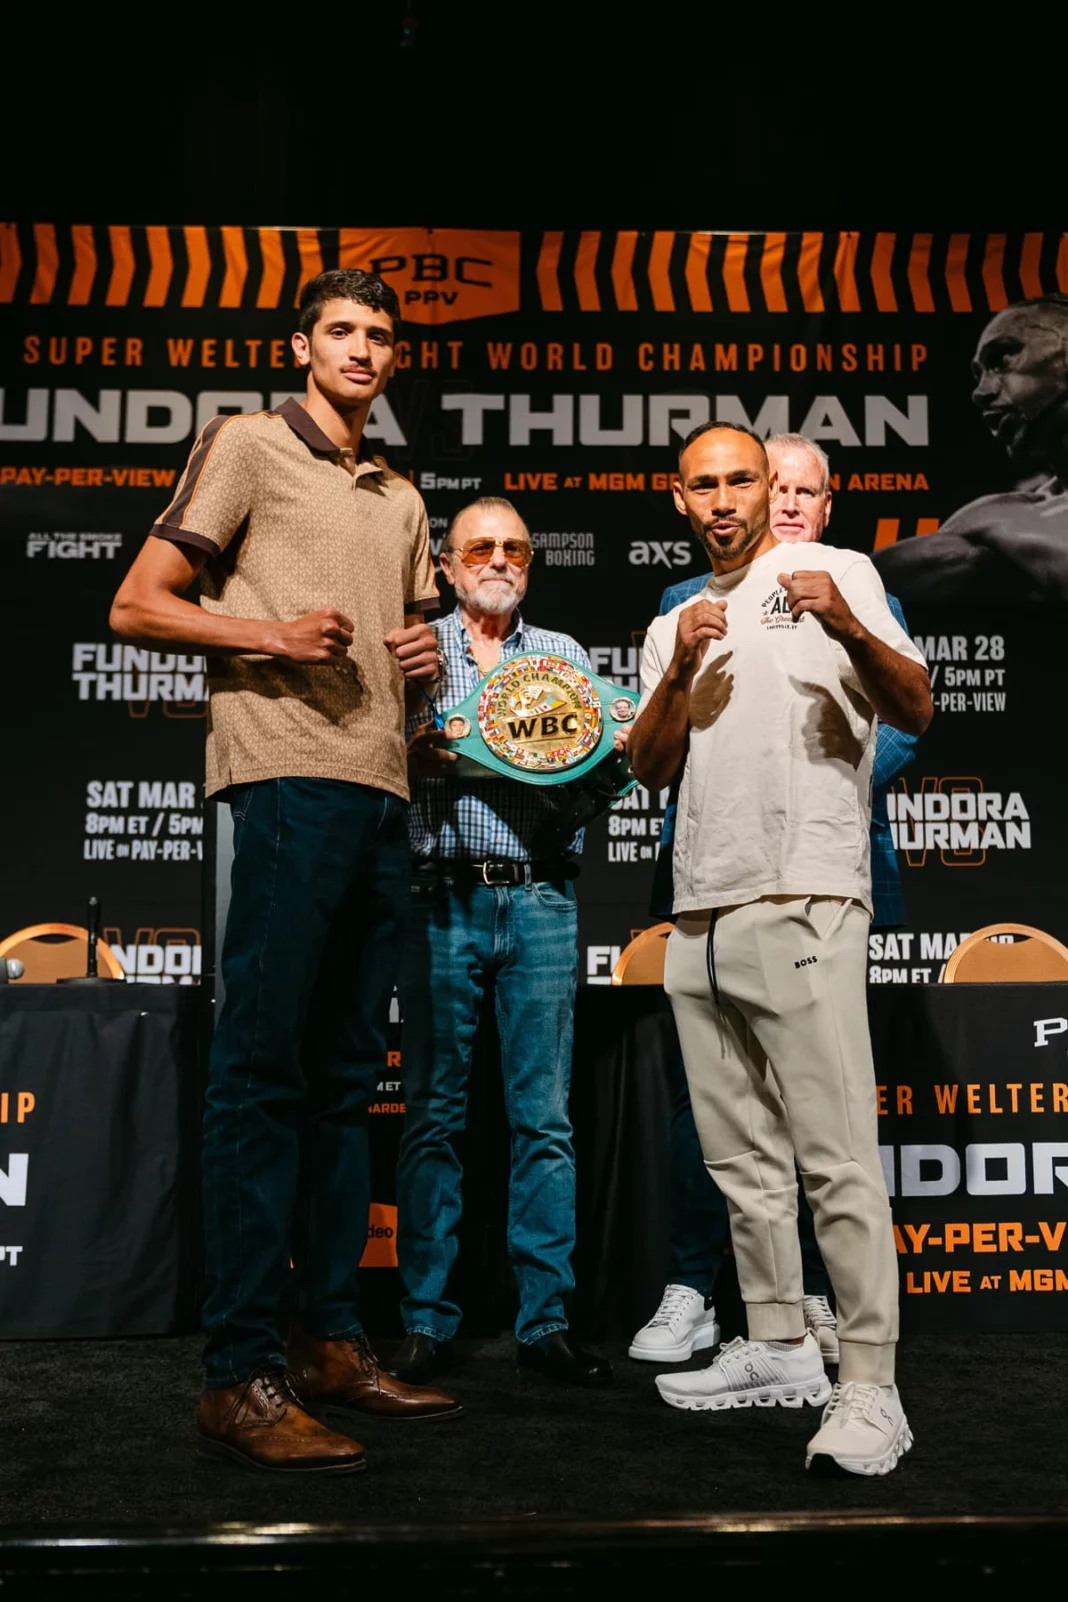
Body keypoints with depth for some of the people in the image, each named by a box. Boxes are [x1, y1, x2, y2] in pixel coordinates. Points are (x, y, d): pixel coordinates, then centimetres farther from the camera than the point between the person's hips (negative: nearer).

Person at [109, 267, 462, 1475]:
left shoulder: (400, 499, 25)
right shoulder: (247, 444, 7)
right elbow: (136, 606, 1)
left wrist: (427, 656, 9)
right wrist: (272, 631, -14)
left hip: (381, 790, 7)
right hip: (287, 775, -7)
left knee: (345, 1077, 8)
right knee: (263, 1067, -10)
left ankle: (327, 1339, 15)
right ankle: (239, 1376, -6)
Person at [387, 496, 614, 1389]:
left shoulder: (564, 656, 17)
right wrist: (415, 754, -15)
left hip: (541, 898, 1)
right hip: (442, 897, -1)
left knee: (545, 1117, 1)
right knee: (434, 1115, 1)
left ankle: (545, 1320, 8)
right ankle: (427, 1322, 10)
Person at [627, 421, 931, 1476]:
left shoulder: (838, 574, 3)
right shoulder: (672, 625, 19)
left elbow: (916, 712, -7)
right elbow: (649, 771, 11)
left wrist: (848, 628, -26)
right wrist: (680, 672, -5)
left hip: (803, 906, -6)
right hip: (699, 916, 7)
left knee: (836, 1158, -10)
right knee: (742, 1158, 13)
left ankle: (869, 1390, -4)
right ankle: (777, 1348, 25)